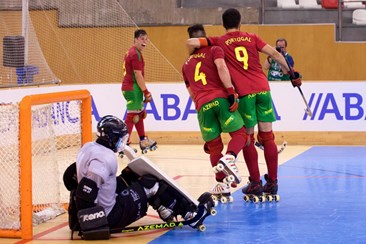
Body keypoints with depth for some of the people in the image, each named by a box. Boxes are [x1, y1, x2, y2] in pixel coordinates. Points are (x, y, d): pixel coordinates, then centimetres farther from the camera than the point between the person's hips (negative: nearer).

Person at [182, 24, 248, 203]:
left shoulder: (186, 65, 28)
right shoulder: (214, 51, 13)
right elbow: (221, 68, -8)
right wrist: (231, 92, -14)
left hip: (202, 105, 3)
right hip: (221, 98, -3)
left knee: (214, 147, 11)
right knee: (239, 133, 5)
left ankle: (221, 185, 4)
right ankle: (229, 158, -25)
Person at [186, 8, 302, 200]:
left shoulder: (219, 42, 5)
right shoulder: (252, 37, 12)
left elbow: (191, 43, -3)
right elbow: (275, 54, 8)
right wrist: (292, 74, 17)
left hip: (244, 93, -3)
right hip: (263, 88, 3)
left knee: (248, 139, 8)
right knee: (268, 137, 8)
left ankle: (255, 183, 7)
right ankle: (272, 182, 11)